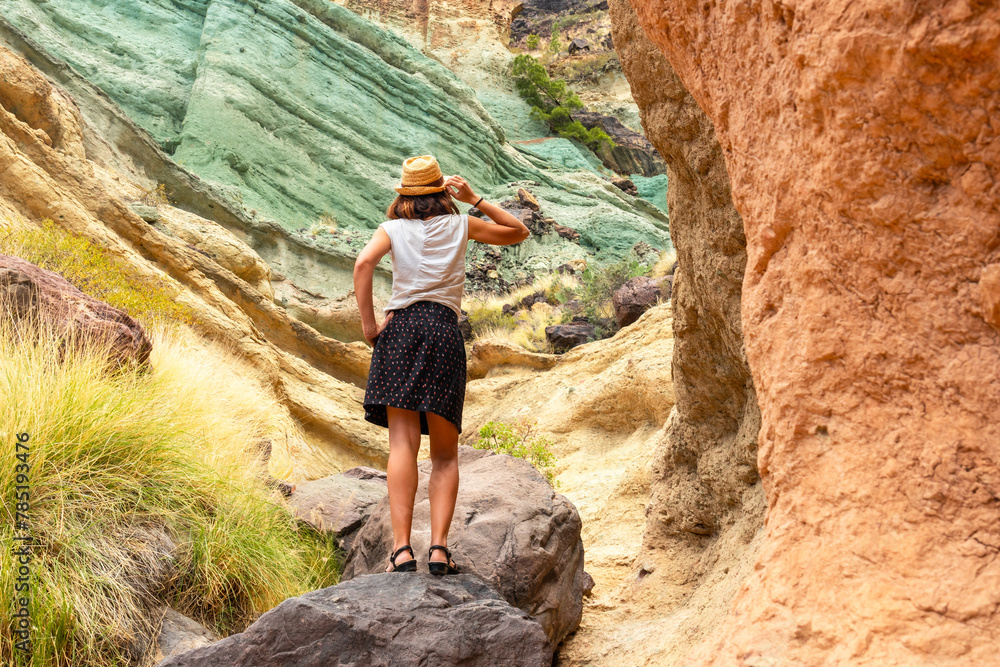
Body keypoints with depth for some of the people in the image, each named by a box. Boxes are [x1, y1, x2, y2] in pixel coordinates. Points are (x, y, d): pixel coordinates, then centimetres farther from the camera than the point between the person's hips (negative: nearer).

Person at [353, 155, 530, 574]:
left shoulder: (393, 229, 13)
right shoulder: (460, 225, 15)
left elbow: (363, 262, -7)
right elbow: (519, 232, 28)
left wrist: (368, 324, -3)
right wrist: (474, 200, 23)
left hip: (401, 327, 0)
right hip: (445, 331, 0)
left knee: (402, 445, -8)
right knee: (445, 455, 6)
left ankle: (402, 548, -18)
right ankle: (439, 547, -7)